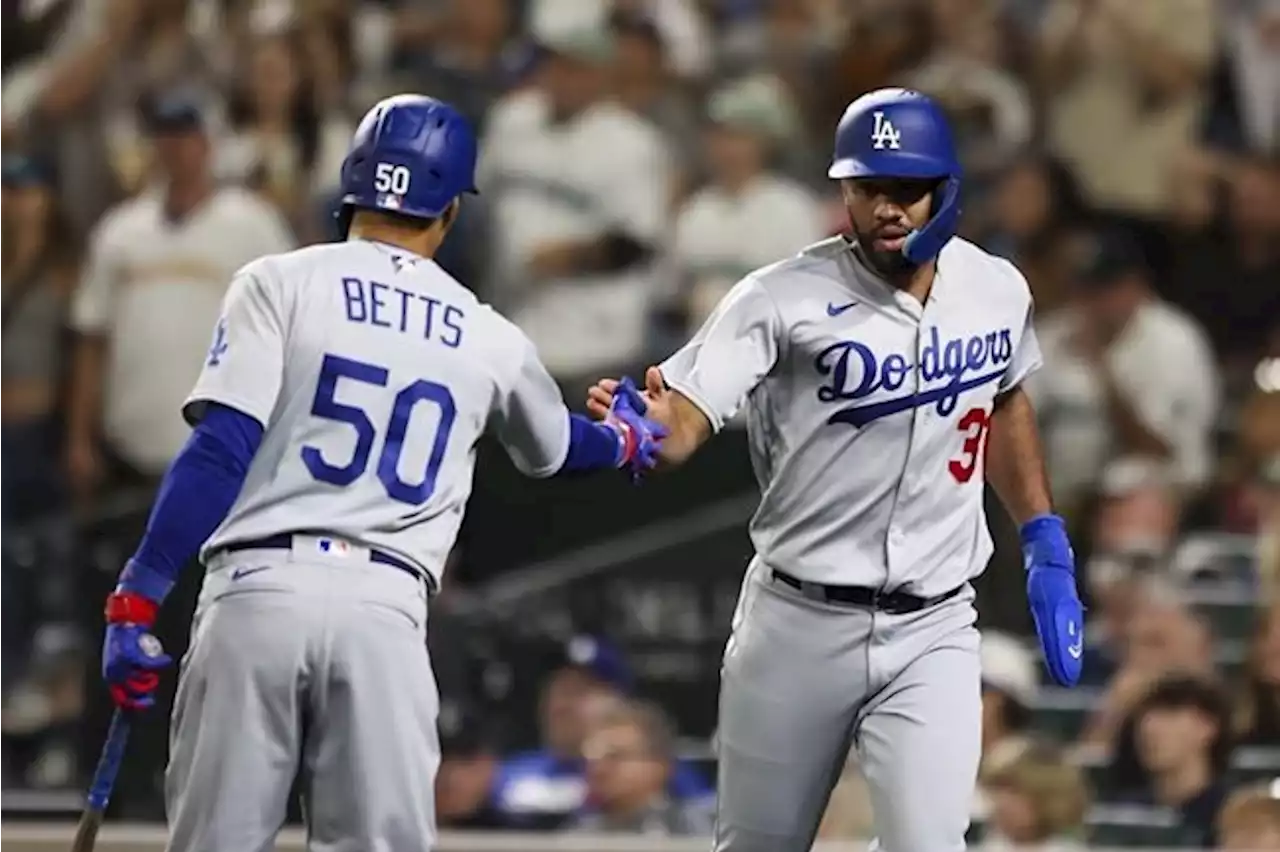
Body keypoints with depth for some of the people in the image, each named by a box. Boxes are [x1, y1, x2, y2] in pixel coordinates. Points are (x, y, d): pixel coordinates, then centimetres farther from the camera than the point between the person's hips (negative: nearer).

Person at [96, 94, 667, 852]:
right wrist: (624, 441, 58)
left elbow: (221, 450, -8)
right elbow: (553, 448, 35)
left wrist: (138, 598, -9)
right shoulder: (490, 339, 13)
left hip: (260, 590, -2)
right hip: (386, 611, 2)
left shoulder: (281, 283, 3)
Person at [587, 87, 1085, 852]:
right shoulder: (786, 298, -14)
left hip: (932, 635, 2)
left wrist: (1047, 548, 16)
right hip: (798, 623, -2)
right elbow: (682, 424, -24)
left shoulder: (997, 291, 0)